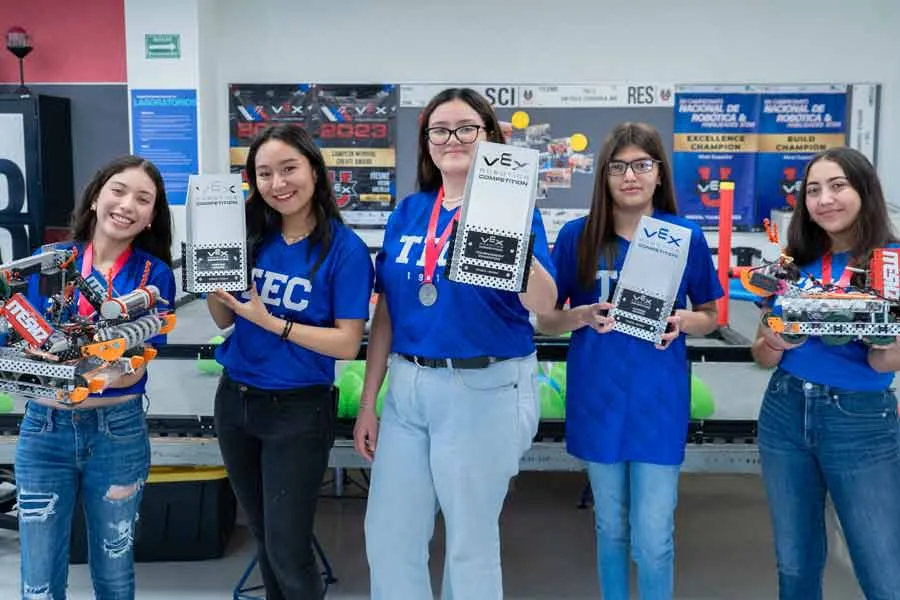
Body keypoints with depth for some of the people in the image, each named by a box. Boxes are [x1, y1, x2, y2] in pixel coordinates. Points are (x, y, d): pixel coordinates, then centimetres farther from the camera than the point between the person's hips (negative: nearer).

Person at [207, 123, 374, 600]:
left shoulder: (345, 249, -14)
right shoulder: (251, 236, 0)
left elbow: (347, 344, -16)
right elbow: (225, 320, 7)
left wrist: (271, 322, -22)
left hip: (298, 410, -5)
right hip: (234, 399, 5)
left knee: (287, 551, 2)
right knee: (263, 538, 20)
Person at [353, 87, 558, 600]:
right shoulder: (406, 213, 6)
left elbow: (544, 304, -19)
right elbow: (385, 313, 9)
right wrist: (368, 402, 9)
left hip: (485, 389, -4)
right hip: (408, 387, 5)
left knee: (472, 538, 10)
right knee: (387, 534, 12)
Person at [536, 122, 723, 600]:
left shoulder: (686, 237, -3)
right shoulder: (577, 236, -3)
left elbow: (710, 317, 8)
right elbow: (544, 320, 3)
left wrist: (683, 321, -14)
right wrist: (583, 316, -18)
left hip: (659, 401, -1)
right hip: (597, 397, 1)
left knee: (653, 538, 1)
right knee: (611, 527, 16)